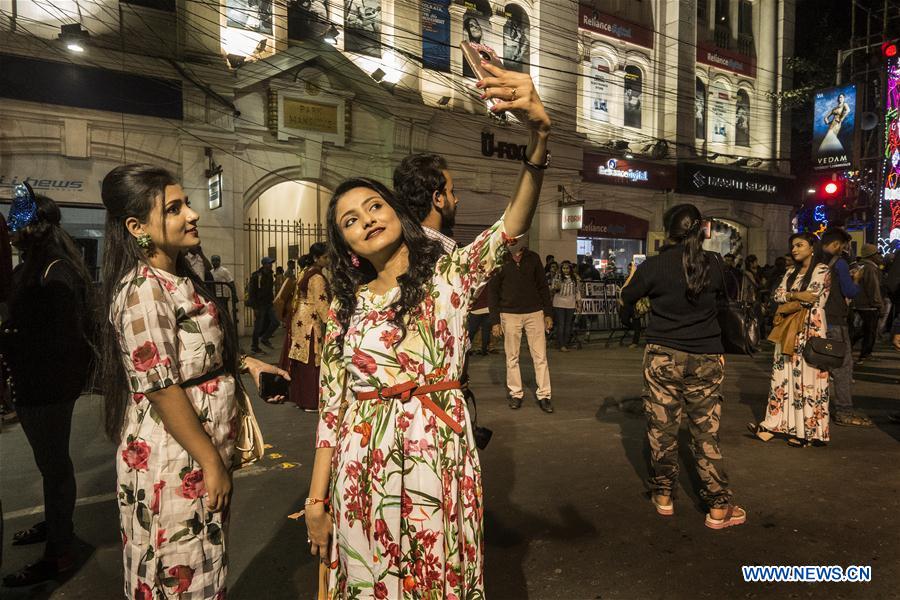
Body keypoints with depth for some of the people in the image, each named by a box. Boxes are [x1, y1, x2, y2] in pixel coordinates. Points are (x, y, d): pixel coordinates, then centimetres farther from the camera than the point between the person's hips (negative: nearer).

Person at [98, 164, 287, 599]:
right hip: (174, 460, -9)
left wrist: (245, 362, 5)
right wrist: (211, 462, -18)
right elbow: (162, 390, -23)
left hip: (202, 448, 9)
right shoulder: (143, 290, -21)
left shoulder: (178, 278, 8)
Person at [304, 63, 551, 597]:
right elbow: (332, 411, 5)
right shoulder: (346, 308, 5)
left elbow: (513, 226, -20)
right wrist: (317, 501, 4)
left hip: (440, 460, -2)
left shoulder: (450, 273, -2)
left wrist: (539, 132, -36)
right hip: (365, 472, 2)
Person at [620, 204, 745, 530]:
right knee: (706, 433, 8)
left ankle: (664, 496, 22)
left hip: (663, 356, -1)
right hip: (706, 359, 2)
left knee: (662, 429, 10)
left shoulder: (653, 265, -9)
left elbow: (626, 299, 3)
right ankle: (718, 507, 14)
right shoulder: (713, 263, -3)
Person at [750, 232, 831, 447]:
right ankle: (774, 424, 8)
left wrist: (788, 299, -3)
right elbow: (778, 295, 6)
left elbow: (812, 298, -14)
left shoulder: (822, 270, -3)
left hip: (810, 329, -7)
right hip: (788, 330, 7)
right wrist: (796, 296, -11)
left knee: (806, 378, -4)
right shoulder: (791, 272, 17)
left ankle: (808, 431, 4)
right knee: (783, 375, 5)